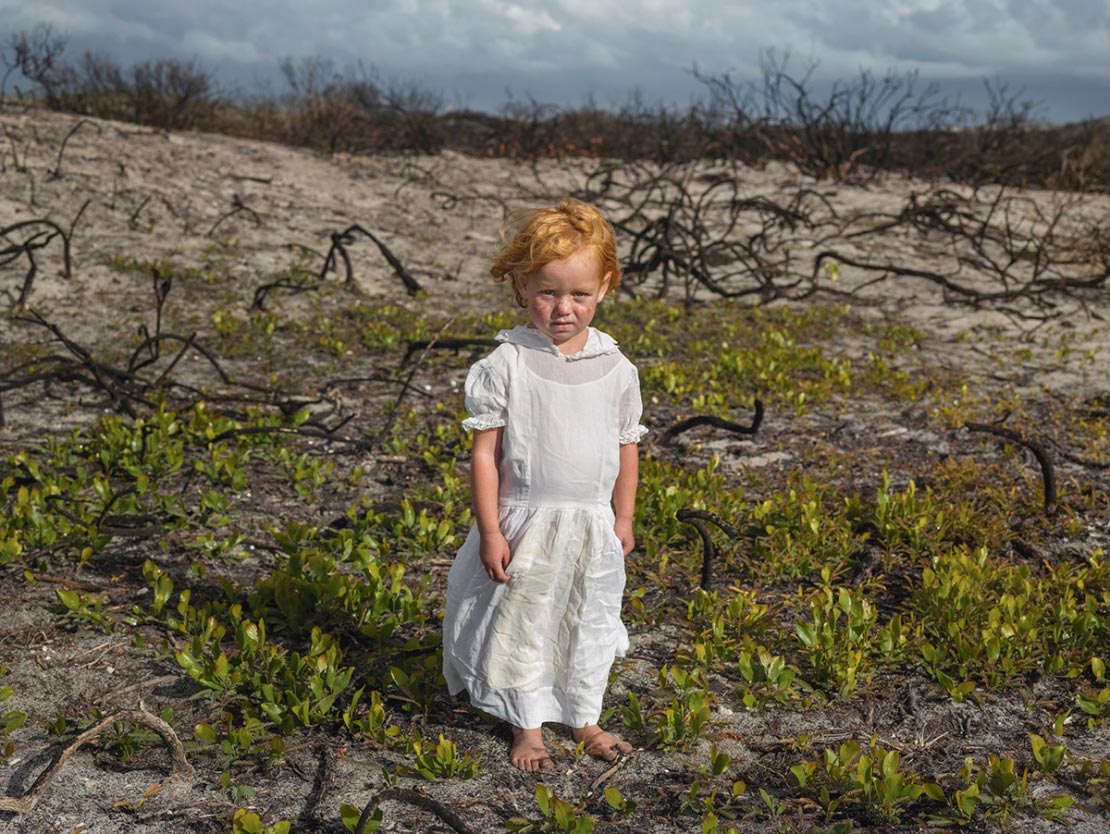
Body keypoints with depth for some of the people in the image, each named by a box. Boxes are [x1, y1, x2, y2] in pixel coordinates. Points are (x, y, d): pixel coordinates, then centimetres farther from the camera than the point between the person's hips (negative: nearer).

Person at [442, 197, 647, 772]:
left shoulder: (615, 368, -3)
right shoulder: (506, 365, -12)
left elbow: (627, 446, 7)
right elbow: (484, 451, -10)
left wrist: (623, 519, 10)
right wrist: (490, 531, -11)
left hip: (594, 524, 3)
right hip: (526, 523, -3)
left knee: (591, 627, 16)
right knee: (522, 626, 9)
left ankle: (584, 719, 36)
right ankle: (527, 728, 27)